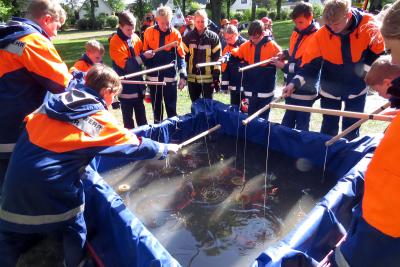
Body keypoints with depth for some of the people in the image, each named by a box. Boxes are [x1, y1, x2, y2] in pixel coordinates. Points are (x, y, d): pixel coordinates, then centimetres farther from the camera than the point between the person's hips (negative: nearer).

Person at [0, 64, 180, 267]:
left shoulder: (56, 100, 8)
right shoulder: (99, 119, -8)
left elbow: (29, 125, 14)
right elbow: (135, 145, -5)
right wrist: (165, 149, 9)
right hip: (53, 184, -6)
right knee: (74, 229, 18)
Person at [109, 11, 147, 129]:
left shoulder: (135, 37, 3)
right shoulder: (115, 42, -13)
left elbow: (142, 54, 15)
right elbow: (125, 64, -20)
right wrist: (142, 57, -27)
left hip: (138, 82, 5)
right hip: (125, 85, -5)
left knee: (141, 113, 17)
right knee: (128, 116, 7)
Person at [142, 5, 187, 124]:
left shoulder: (175, 34, -4)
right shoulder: (149, 32, -1)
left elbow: (181, 56, -3)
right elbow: (144, 52, 11)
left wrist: (183, 76, -10)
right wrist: (145, 55, -11)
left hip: (170, 77, -2)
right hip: (153, 76, 2)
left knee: (171, 108, 6)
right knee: (156, 107, 14)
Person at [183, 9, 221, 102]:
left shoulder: (213, 37, -1)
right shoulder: (188, 37, 4)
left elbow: (217, 58, -3)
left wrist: (216, 77, -7)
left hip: (208, 77, -2)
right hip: (192, 78, 2)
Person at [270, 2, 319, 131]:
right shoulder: (296, 33, 8)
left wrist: (284, 66, -18)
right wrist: (285, 54, 2)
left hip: (305, 89, -8)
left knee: (301, 125, 4)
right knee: (287, 121, 20)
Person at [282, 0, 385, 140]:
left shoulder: (368, 26, -19)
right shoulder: (321, 35, -19)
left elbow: (379, 52, -3)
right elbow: (310, 64, -17)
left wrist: (366, 69, -11)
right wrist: (295, 82, -30)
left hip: (357, 88, 1)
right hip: (330, 89, 0)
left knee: (351, 130, 9)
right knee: (329, 129, 7)